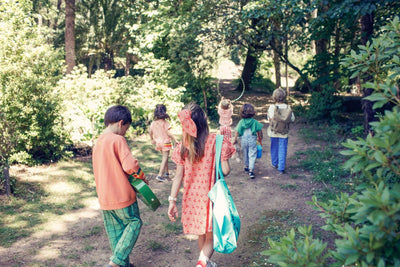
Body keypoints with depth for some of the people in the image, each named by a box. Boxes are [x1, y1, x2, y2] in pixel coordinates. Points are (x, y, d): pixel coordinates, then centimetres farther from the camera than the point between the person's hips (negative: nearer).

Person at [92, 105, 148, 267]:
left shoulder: (98, 143, 13)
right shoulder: (118, 140, -14)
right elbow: (130, 166, -22)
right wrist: (142, 177, -4)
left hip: (104, 199, 8)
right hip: (122, 196, -8)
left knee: (115, 231, 15)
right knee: (134, 223, 7)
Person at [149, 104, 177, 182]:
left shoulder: (153, 123, 1)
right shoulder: (165, 123, -14)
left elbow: (151, 133, 8)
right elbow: (168, 133, -18)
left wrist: (152, 140, 25)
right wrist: (175, 140, -11)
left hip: (158, 142, 6)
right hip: (165, 142, -6)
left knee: (165, 157, 21)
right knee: (165, 158, -1)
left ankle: (166, 173, 29)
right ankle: (160, 175, -7)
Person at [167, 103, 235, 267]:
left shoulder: (183, 146, -7)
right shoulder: (216, 141, -14)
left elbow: (179, 175, -6)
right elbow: (225, 170, -15)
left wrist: (172, 200, -1)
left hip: (193, 197, 3)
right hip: (212, 196, -3)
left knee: (202, 234, 23)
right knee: (211, 235, 12)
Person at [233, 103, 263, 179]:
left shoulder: (241, 122, -6)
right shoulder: (254, 122, -7)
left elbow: (237, 132, -5)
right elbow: (259, 131, -2)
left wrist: (235, 139, 6)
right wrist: (260, 139, 14)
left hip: (243, 140, 2)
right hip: (252, 140, -2)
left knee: (245, 154, 20)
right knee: (252, 155, -2)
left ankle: (246, 166, 36)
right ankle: (251, 170, -13)